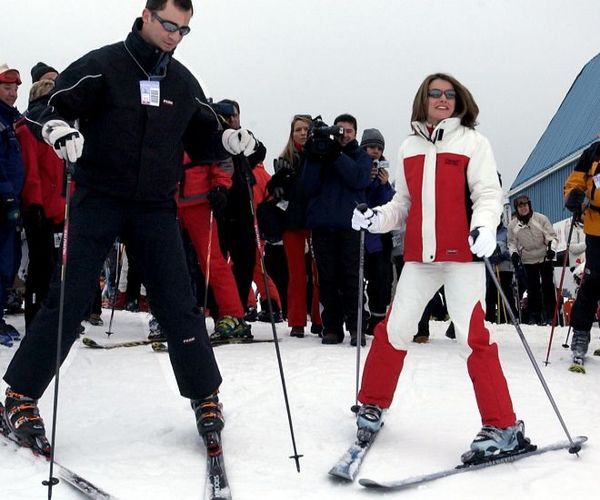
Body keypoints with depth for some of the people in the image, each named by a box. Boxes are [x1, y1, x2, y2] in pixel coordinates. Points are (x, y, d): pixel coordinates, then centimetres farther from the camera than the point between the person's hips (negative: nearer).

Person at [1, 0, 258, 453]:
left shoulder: (184, 83, 11)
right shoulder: (103, 65, -3)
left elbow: (202, 140, 16)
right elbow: (55, 106, -4)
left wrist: (230, 141, -4)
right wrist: (59, 129, -27)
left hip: (156, 208, 4)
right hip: (98, 200, -3)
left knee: (179, 305, 2)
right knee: (68, 301, -6)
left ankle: (206, 397, 15)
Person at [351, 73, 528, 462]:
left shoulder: (473, 142, 3)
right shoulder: (410, 149, 15)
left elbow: (488, 193, -5)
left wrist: (484, 227, -24)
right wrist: (376, 219, 1)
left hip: (462, 255, -4)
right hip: (419, 257, 4)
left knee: (473, 336, -10)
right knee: (394, 330, 5)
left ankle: (503, 428, -4)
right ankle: (373, 404, 24)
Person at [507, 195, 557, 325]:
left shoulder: (541, 219, -3)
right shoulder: (513, 225, 4)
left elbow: (551, 235, -2)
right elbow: (512, 242, 12)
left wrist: (551, 247, -18)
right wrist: (514, 253, -5)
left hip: (545, 258, -1)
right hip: (528, 261, 1)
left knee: (548, 287, -2)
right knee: (532, 290, -1)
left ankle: (550, 316, 3)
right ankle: (534, 317, 4)